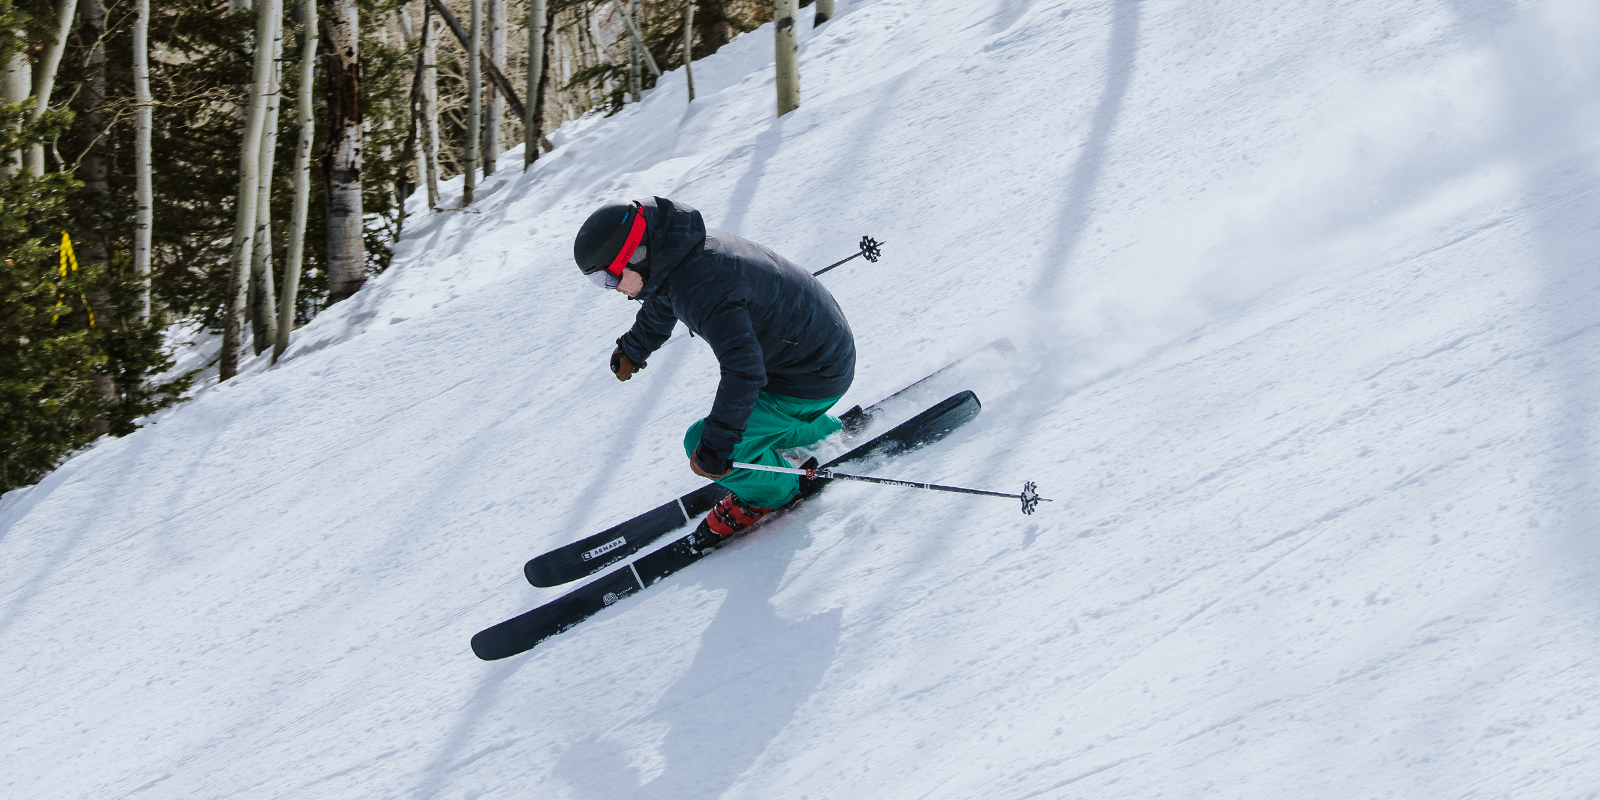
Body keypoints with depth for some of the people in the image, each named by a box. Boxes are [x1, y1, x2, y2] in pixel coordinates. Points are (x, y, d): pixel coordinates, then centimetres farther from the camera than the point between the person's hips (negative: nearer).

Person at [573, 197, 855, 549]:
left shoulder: (701, 287, -35)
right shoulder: (677, 254, -3)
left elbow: (744, 369, -41)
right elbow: (660, 308, 21)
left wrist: (714, 447, -37)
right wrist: (632, 350, 37)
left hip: (815, 378, -9)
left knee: (702, 444, -8)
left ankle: (772, 492, 18)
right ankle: (830, 436, 44)